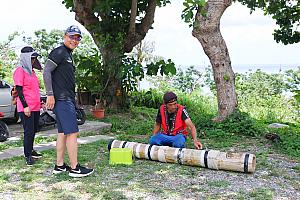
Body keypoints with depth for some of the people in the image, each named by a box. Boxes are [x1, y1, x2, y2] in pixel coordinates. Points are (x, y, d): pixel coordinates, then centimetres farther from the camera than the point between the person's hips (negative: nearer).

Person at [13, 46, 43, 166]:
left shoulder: (31, 71, 18)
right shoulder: (20, 70, -8)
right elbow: (19, 89, -14)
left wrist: (39, 102, 22)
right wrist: (25, 106, -19)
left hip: (35, 107, 8)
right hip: (26, 108, -8)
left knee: (34, 130, 14)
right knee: (29, 131, -5)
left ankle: (30, 150, 27)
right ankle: (27, 156, 3)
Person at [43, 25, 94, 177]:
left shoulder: (68, 55, 21)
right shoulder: (59, 52, -8)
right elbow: (46, 72, -16)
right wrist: (50, 95, -20)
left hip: (67, 99, 10)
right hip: (62, 99, -10)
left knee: (62, 133, 11)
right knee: (72, 132, -9)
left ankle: (59, 166, 18)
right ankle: (74, 168, -4)